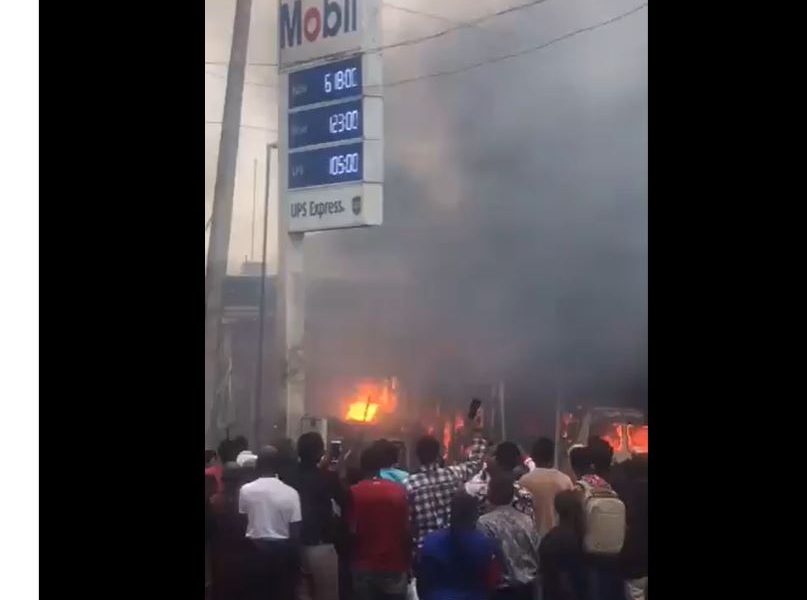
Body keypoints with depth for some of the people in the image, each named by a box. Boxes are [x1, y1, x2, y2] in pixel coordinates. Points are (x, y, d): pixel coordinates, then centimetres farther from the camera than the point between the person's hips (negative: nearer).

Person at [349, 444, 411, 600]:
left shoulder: (354, 492, -7)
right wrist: (407, 563, 8)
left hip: (364, 566, 0)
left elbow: (352, 531, -7)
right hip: (394, 565, 0)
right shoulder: (399, 490, -4)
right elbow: (406, 530, -2)